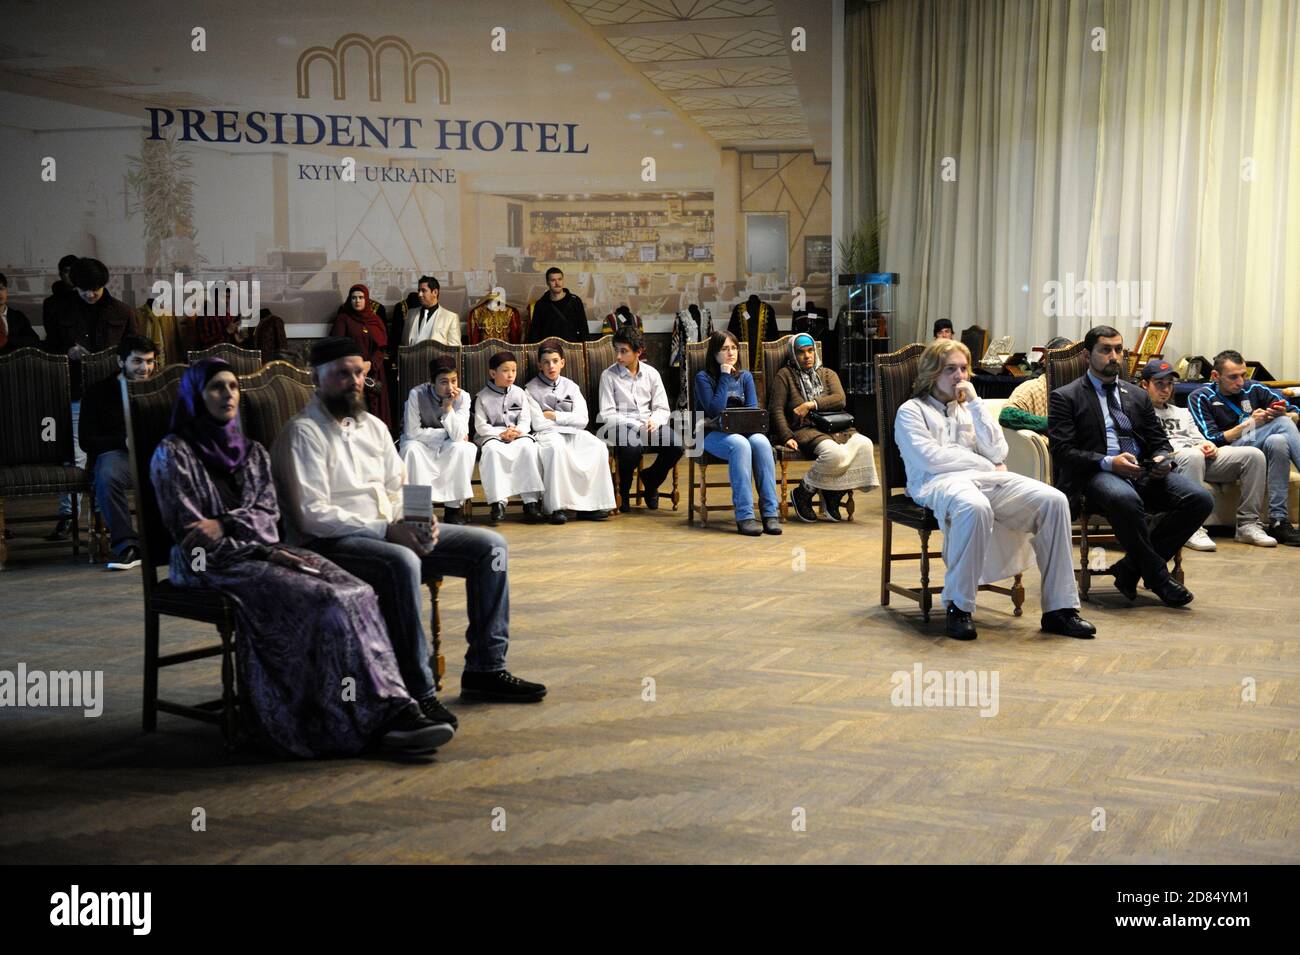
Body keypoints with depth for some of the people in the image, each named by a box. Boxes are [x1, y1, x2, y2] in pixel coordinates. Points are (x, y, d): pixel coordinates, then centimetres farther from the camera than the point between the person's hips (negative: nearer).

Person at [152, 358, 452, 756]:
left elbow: (268, 514, 8)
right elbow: (189, 534, -7)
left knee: (356, 594, -22)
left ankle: (392, 708, -31)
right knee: (324, 601, -29)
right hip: (213, 564, -6)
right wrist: (269, 555, -13)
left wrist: (225, 525, -14)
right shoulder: (173, 454, 1)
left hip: (260, 551, 6)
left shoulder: (253, 453, 19)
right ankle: (377, 718, -29)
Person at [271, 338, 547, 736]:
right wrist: (388, 531, -22)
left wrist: (418, 521, -6)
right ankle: (418, 691, -31)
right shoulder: (303, 433, -8)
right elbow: (312, 515, -17)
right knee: (402, 563, -40)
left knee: (490, 545, -3)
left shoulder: (372, 425, 17)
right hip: (333, 543, -8)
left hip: (394, 532, 8)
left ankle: (485, 668, 0)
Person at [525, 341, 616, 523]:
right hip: (546, 433, -3)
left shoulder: (571, 387, 19)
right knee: (557, 448, -39)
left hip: (572, 432, 4)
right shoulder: (531, 389, 11)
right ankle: (556, 506, -40)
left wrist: (555, 416, -4)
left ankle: (590, 504, -27)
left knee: (598, 447, -27)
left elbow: (582, 419, 7)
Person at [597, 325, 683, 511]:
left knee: (676, 445, -25)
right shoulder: (608, 375, 0)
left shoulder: (651, 374, 11)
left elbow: (662, 408, 10)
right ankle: (623, 490, -6)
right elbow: (607, 414, -6)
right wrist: (635, 426, -18)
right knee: (633, 447, -38)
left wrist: (654, 421, -14)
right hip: (620, 425, -4)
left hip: (648, 424, 4)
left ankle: (651, 479, 8)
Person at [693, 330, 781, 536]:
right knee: (740, 444, -37)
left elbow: (753, 411, 7)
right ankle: (744, 516, -41)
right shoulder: (703, 377, 1)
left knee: (761, 442, -32)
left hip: (743, 431, 4)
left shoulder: (745, 377, 15)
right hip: (713, 434, -4)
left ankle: (770, 512, -34)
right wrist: (725, 378, -9)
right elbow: (714, 410, -11)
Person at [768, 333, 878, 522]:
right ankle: (802, 493, -14)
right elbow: (776, 409, 1)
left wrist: (812, 404, -11)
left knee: (864, 444, -27)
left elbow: (840, 399, 4)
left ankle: (833, 496, -15)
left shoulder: (828, 374, 24)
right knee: (834, 453, -36)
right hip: (805, 430, -5)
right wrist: (787, 437, -15)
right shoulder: (785, 375, 12)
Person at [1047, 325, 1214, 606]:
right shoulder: (1065, 398, 7)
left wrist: (1163, 460, -4)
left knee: (1200, 498, -20)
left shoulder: (1137, 396, 24)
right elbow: (1062, 450, -5)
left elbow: (1159, 442, 21)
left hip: (1144, 474, 6)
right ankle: (1157, 576, -19)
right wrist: (1108, 462, -19)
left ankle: (1130, 568, -12)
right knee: (1125, 499, -40)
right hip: (1096, 476, -6)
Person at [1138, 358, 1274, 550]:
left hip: (1202, 457, 7)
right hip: (1167, 461, -7)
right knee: (1193, 456, -43)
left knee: (1254, 455, -15)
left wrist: (1208, 446, 1)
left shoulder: (1182, 413, 38)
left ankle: (1248, 524, -17)